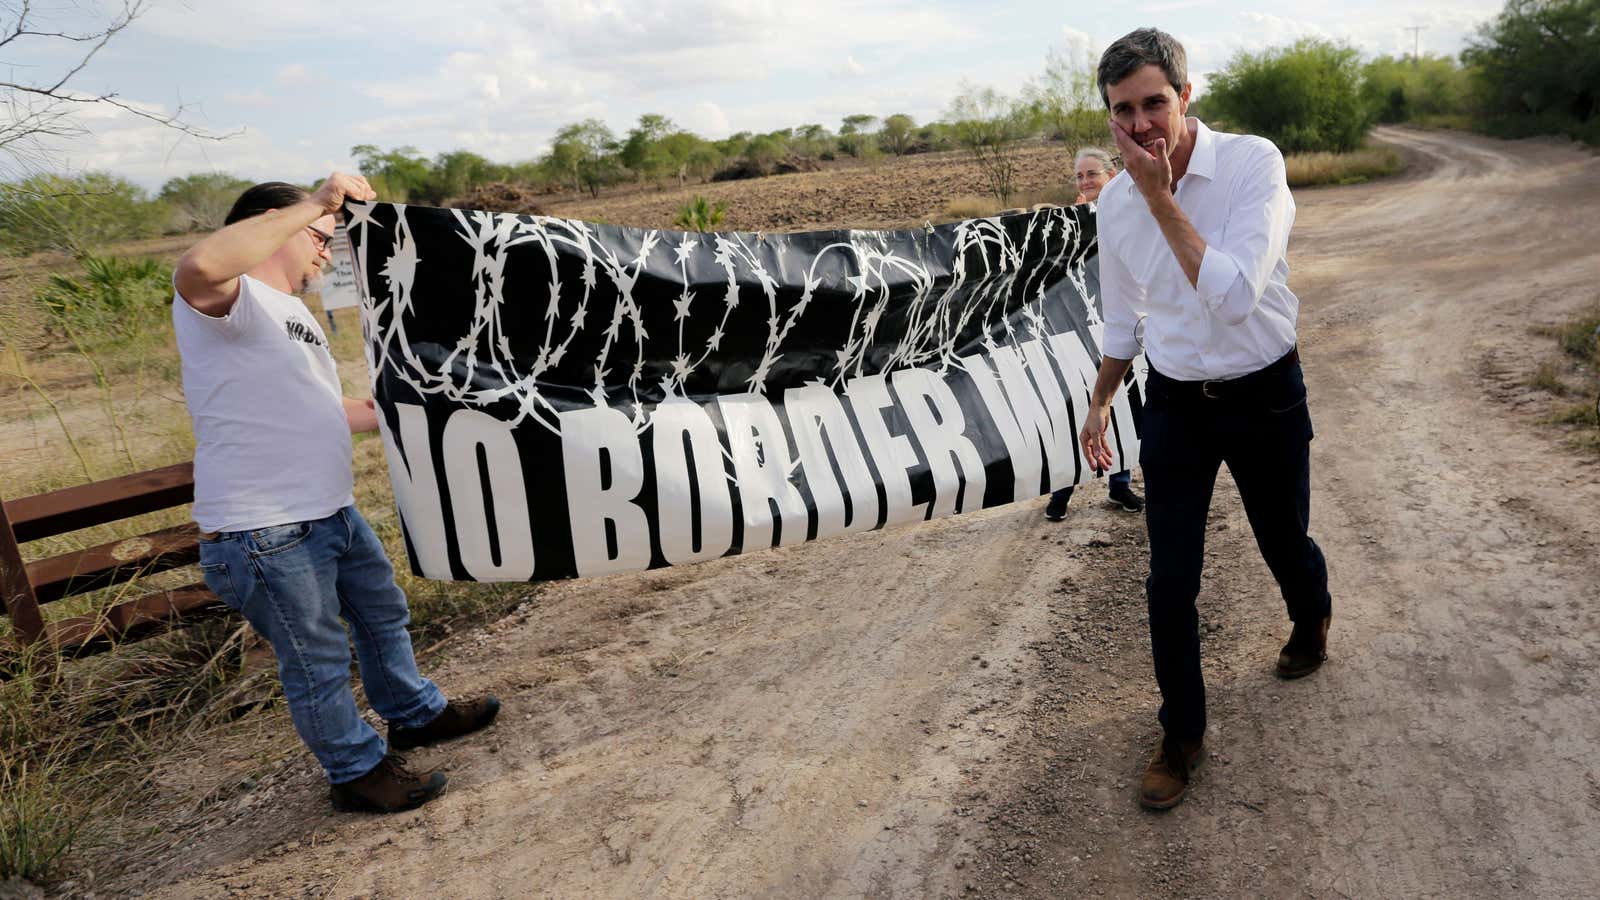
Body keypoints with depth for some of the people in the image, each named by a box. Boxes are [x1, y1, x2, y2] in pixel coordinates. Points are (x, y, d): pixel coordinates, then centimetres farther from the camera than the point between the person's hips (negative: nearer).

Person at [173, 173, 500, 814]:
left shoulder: (294, 314, 18)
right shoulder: (231, 300, -14)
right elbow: (200, 266, -40)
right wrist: (317, 204, -32)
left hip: (333, 514, 10)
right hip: (265, 537, -10)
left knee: (382, 613, 25)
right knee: (319, 663, 7)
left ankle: (416, 713, 47)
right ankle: (358, 772, 27)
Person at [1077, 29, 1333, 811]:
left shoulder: (1253, 163, -19)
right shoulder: (1116, 201, -5)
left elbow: (1233, 295, -30)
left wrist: (1160, 197, -29)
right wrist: (1099, 403, 11)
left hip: (1264, 396, -2)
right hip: (1174, 403, 3)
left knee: (1283, 543, 19)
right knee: (1170, 580, 2)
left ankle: (1312, 622, 56)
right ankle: (1182, 734, 21)